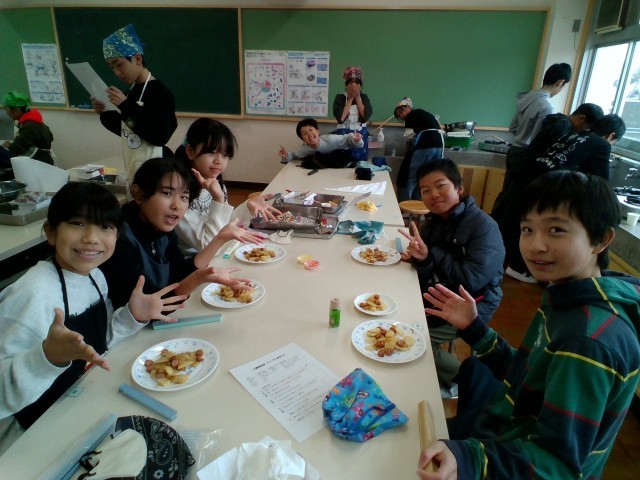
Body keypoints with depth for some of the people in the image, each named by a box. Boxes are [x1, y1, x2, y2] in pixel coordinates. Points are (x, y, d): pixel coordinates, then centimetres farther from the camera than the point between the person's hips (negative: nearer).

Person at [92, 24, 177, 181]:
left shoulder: (160, 93, -13)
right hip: (132, 168, 8)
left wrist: (126, 105, -21)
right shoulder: (133, 91, 11)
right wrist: (105, 113, 4)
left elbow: (160, 137, -22)